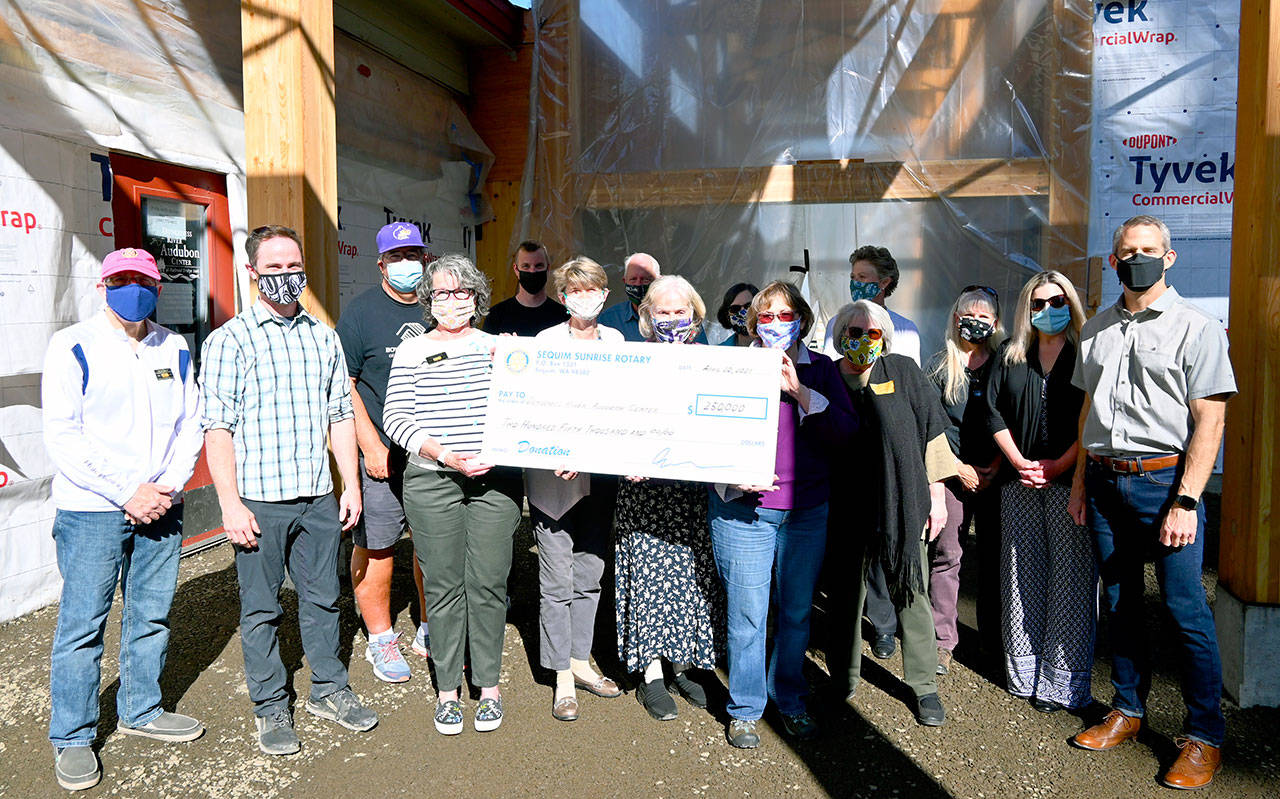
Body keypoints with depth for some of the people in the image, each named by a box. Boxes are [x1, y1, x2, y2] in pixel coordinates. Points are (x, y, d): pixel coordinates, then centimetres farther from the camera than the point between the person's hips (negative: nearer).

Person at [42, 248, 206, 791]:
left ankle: (141, 710, 31)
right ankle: (71, 737, 19)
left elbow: (190, 424, 9)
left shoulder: (174, 349, 9)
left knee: (152, 615, 13)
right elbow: (62, 435, -10)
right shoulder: (73, 346, -4)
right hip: (91, 510, -4)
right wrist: (126, 494, -14)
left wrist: (169, 487, -5)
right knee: (83, 622, 2)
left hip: (161, 507, 4)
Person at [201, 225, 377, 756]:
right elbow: (218, 428, -7)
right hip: (259, 500, -4)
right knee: (260, 610, 7)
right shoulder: (230, 340, -4)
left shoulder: (323, 337, 10)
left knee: (322, 597, 14)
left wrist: (351, 485, 9)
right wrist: (231, 504, -12)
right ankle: (271, 708, 24)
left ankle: (329, 691, 31)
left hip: (318, 497, 4)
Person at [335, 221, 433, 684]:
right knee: (376, 545, 3)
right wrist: (371, 446, -13)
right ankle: (381, 639, 20)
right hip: (383, 453, -4)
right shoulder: (361, 313, -3)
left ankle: (430, 631, 28)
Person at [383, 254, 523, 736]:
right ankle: (447, 689, 20)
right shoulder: (411, 352, 7)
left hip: (495, 480, 1)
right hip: (431, 482, 0)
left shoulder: (500, 348, 10)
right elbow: (394, 416, -1)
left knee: (488, 583, 4)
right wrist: (441, 453, -13)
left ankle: (489, 685, 19)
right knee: (443, 585, 5)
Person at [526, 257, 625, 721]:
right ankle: (563, 678, 14)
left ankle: (580, 661, 29)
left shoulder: (616, 340, 10)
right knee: (557, 579, 0)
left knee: (590, 573, 13)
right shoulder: (546, 341, -3)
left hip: (601, 473, 5)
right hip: (553, 475, -4)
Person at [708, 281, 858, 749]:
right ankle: (745, 710, 19)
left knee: (798, 612, 11)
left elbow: (847, 435, -2)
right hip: (744, 510, -2)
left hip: (808, 511, 3)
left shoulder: (820, 369, 8)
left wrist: (800, 391, -12)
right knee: (747, 615, 1)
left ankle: (790, 701, 30)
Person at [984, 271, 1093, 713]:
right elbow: (994, 411, 9)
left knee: (1070, 576, -2)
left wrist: (1059, 465, -11)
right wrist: (1019, 462, -3)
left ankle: (1063, 679, 6)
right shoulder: (1011, 355, 12)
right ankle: (1023, 671, 16)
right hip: (1020, 481, 4)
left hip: (1071, 480, -3)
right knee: (1022, 572, 7)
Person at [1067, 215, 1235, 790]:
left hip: (1163, 479, -5)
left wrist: (1186, 501, -15)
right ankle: (1127, 711, 27)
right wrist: (1080, 480, 12)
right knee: (1119, 602, 12)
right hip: (1105, 481, 5)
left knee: (1186, 610, -2)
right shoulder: (1096, 330, 14)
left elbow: (1209, 420, -8)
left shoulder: (1196, 328, -3)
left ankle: (1205, 737, 12)